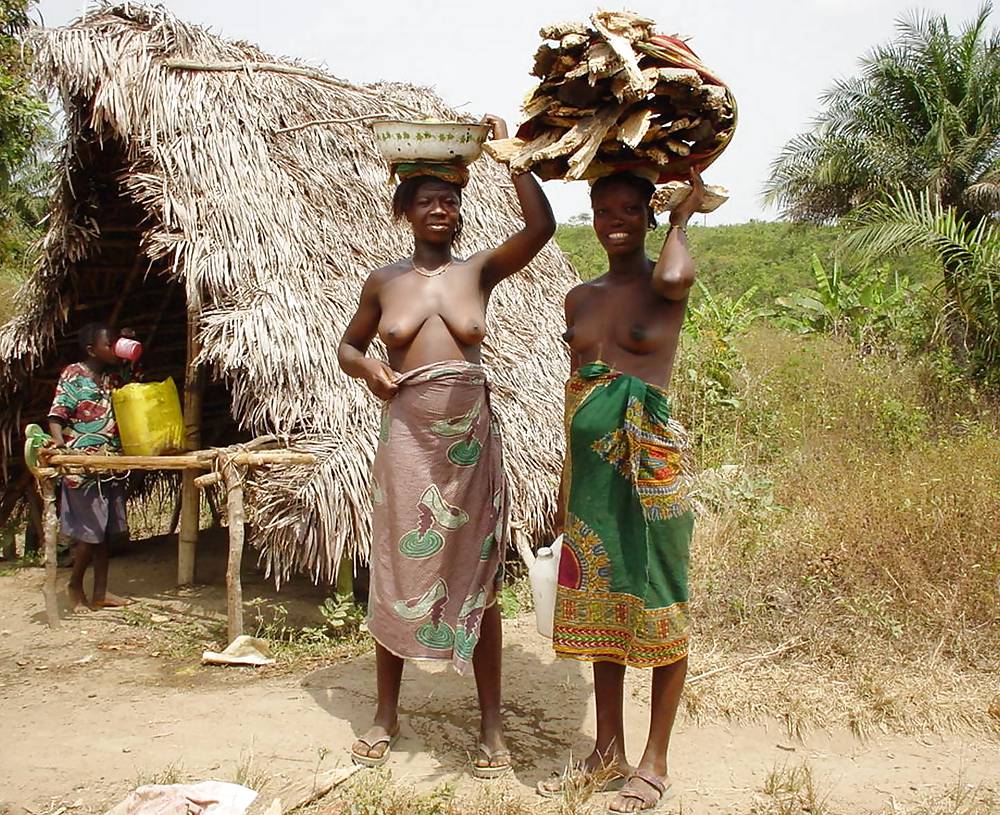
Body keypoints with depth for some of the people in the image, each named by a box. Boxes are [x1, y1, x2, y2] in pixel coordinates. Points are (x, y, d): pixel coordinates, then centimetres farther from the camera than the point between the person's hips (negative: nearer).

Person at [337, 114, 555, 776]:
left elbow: (542, 226, -12)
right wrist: (366, 367, -3)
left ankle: (492, 724, 18)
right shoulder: (384, 282, 7)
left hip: (472, 441, 0)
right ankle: (386, 714, 25)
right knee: (397, 573, 7)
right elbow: (348, 345, 19)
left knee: (476, 580, 6)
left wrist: (509, 151, -10)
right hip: (407, 441, 1)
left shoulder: (480, 271, 3)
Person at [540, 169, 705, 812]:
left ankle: (656, 763, 20)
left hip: (651, 462, -6)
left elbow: (673, 276, -31)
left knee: (658, 605, 4)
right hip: (590, 463, 6)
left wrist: (685, 215, -10)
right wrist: (566, 482, 17)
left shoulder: (666, 287, -4)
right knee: (598, 603, 13)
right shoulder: (580, 298, 13)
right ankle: (608, 753, 29)